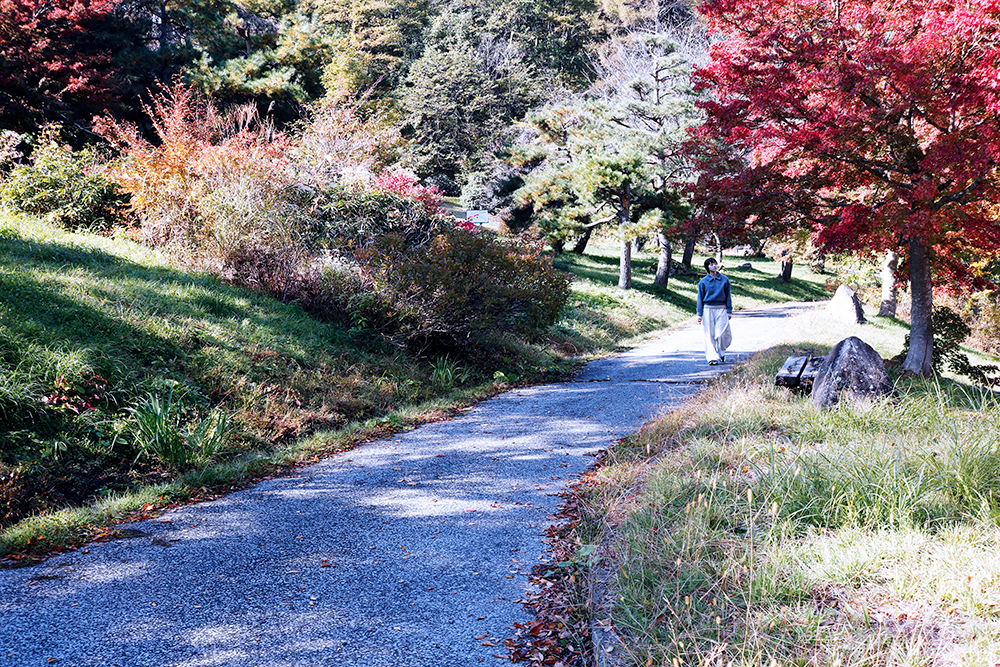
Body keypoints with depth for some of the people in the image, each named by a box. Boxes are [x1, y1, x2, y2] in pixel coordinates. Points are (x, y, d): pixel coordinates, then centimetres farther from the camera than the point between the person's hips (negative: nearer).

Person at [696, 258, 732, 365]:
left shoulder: (724, 280, 4)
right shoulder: (703, 282, 2)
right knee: (709, 335, -1)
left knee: (722, 334, -5)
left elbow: (728, 296, 8)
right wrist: (699, 314, 2)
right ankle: (712, 358, 4)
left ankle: (721, 352, 22)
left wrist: (729, 311, 4)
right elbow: (700, 298, 6)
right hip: (708, 310, 0)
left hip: (721, 309, 0)